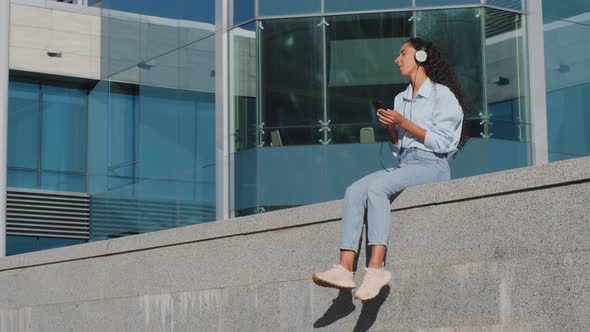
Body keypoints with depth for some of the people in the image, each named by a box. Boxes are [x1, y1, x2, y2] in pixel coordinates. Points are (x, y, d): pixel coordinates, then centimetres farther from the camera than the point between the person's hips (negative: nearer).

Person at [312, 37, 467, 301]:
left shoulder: (442, 94, 3)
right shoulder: (400, 99, 25)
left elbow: (441, 143, -8)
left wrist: (404, 123, -12)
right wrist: (391, 128, 3)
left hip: (432, 166, -7)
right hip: (405, 165, 7)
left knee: (376, 187, -32)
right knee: (355, 190, -21)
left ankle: (376, 267, -40)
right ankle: (345, 268, -34)